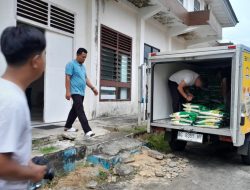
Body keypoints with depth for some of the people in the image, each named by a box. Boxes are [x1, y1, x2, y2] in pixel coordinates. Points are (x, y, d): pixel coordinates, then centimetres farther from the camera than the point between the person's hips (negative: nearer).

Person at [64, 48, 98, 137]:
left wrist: (93, 88, 14)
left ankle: (68, 127, 28)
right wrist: (68, 91, -19)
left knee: (75, 110, 15)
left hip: (82, 92, 9)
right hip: (75, 92, -9)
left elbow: (86, 79, 22)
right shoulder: (71, 64, -7)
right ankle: (87, 130, -19)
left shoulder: (83, 66, 19)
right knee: (80, 111, -14)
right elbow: (67, 78, -13)